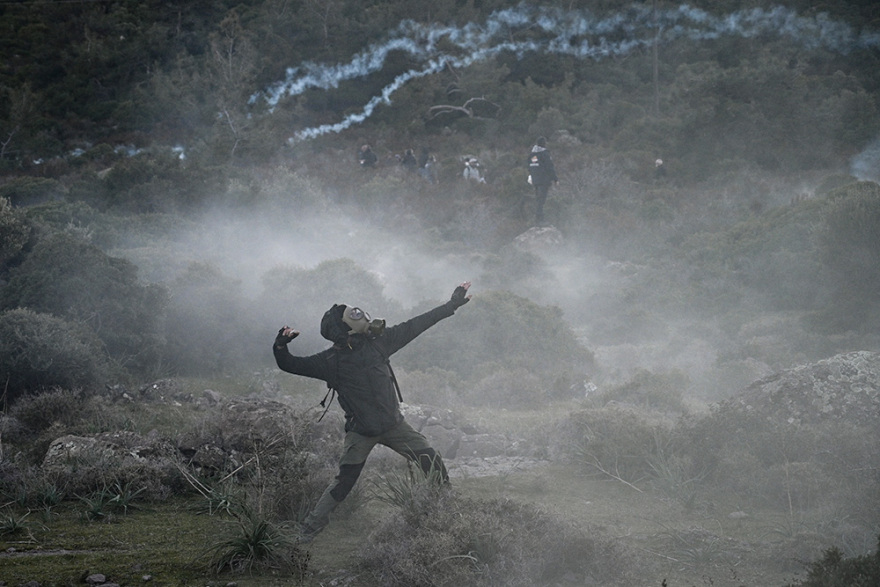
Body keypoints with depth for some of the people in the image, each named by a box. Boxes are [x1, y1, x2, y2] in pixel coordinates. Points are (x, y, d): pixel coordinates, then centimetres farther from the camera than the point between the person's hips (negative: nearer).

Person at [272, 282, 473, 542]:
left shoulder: (378, 341, -5)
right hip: (360, 432, -3)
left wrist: (452, 305, 3)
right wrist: (281, 347, -32)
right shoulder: (330, 361, -13)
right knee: (344, 482, -5)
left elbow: (415, 326, 1)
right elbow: (290, 365, -10)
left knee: (432, 461, 2)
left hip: (393, 424, 3)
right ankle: (311, 525, 12)